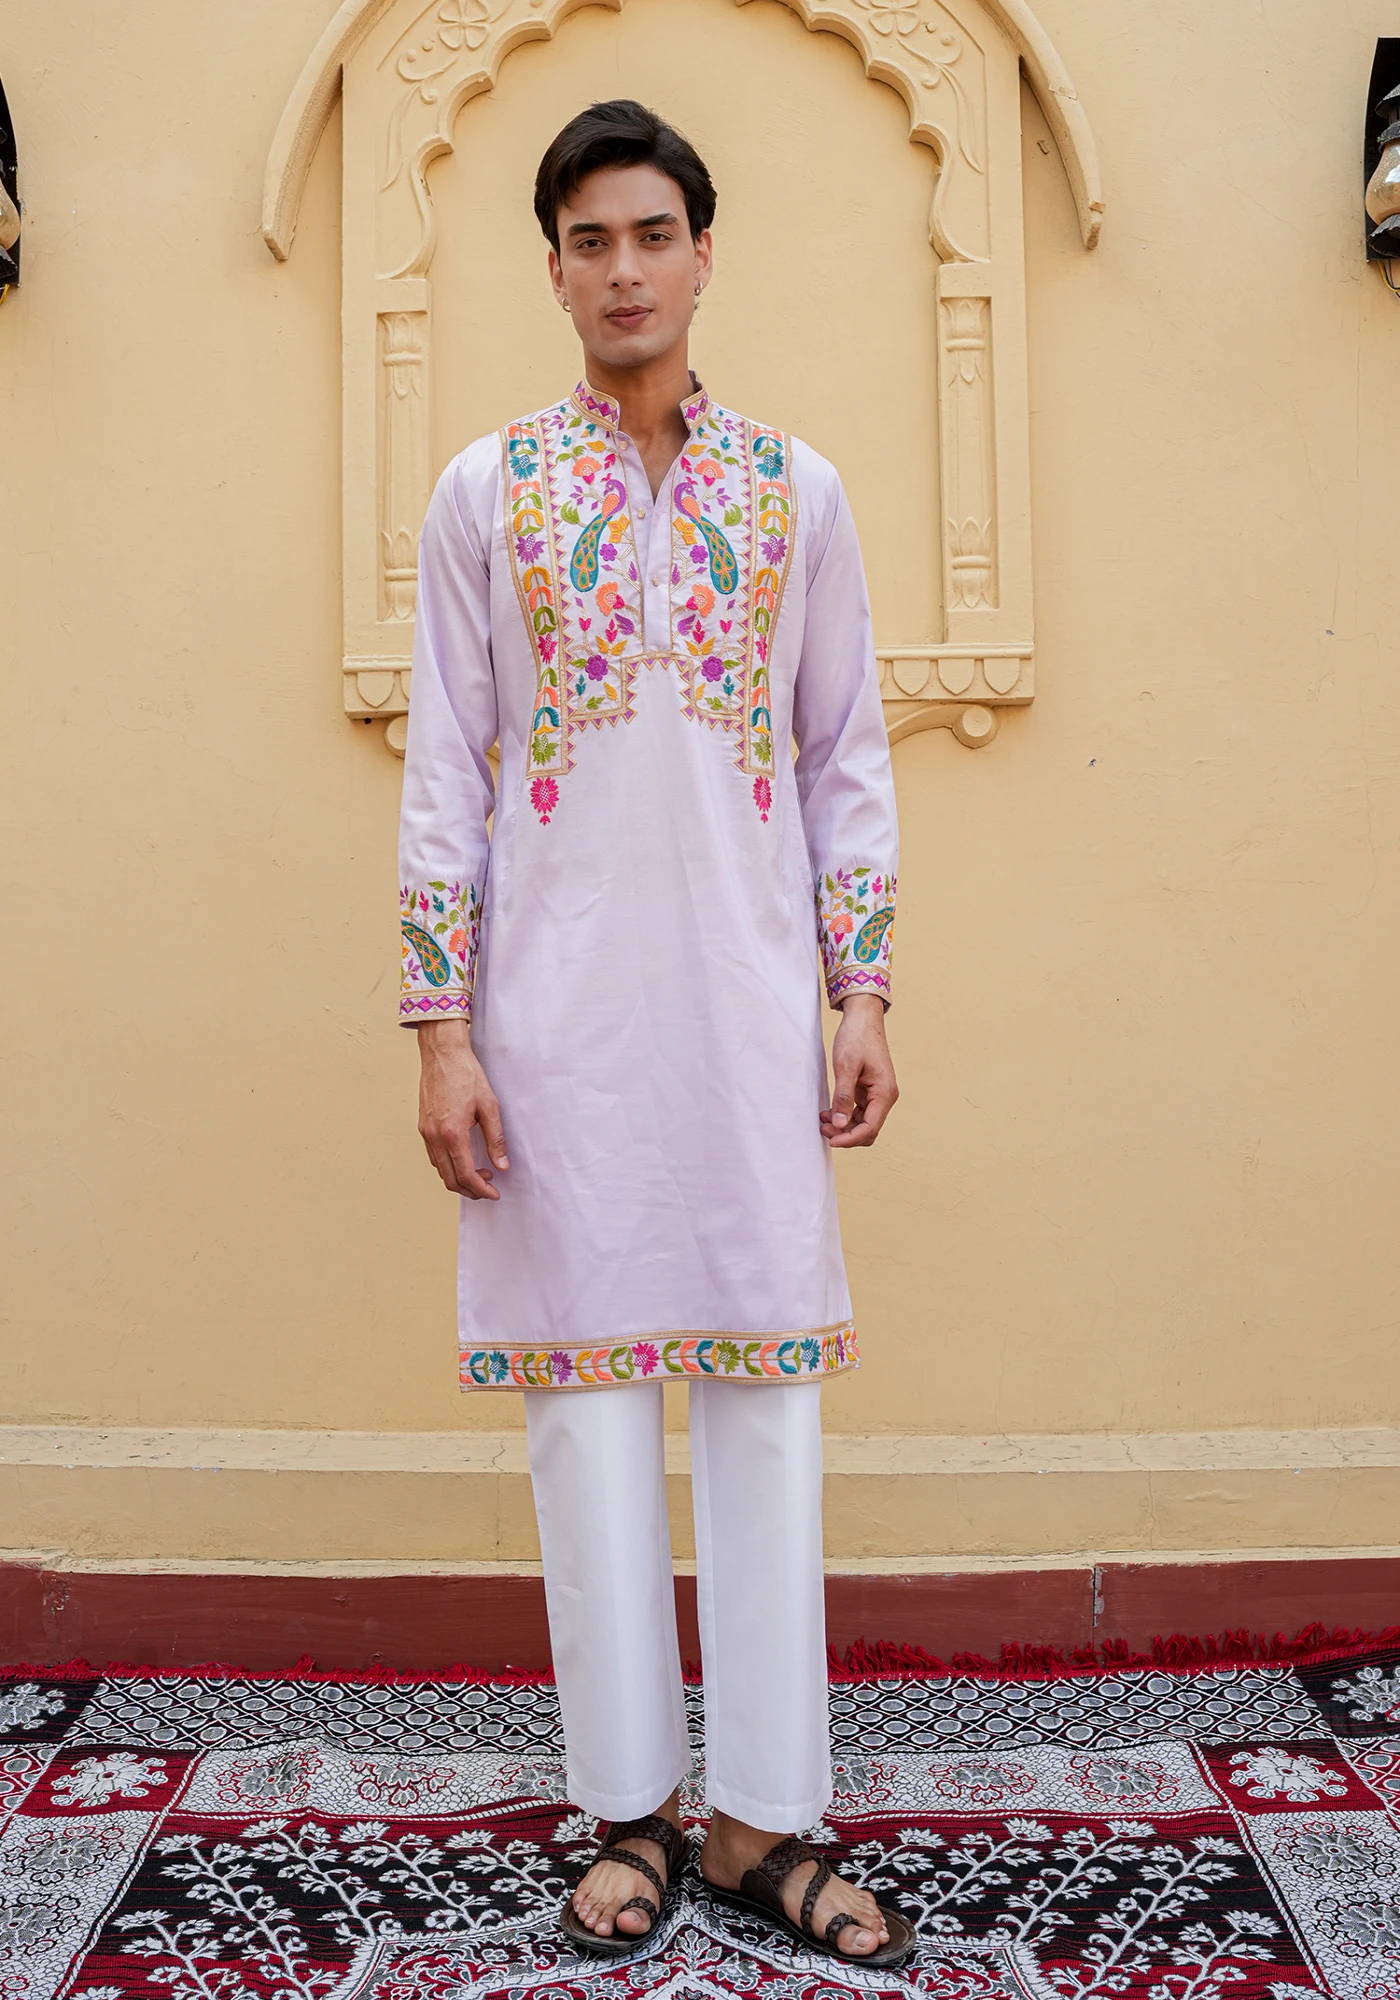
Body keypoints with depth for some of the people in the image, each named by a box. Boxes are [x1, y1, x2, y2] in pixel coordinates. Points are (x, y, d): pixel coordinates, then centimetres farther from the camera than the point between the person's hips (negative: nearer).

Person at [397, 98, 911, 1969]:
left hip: (750, 1006, 1)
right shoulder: (486, 492, 6)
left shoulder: (798, 489, 9)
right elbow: (443, 773, 3)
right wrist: (441, 1027, -4)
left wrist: (863, 992, 0)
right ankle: (633, 1801, 18)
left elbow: (848, 761, 9)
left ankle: (767, 1814, 14)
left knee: (766, 1382, 2)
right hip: (559, 1008, 0)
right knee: (587, 1377, 4)